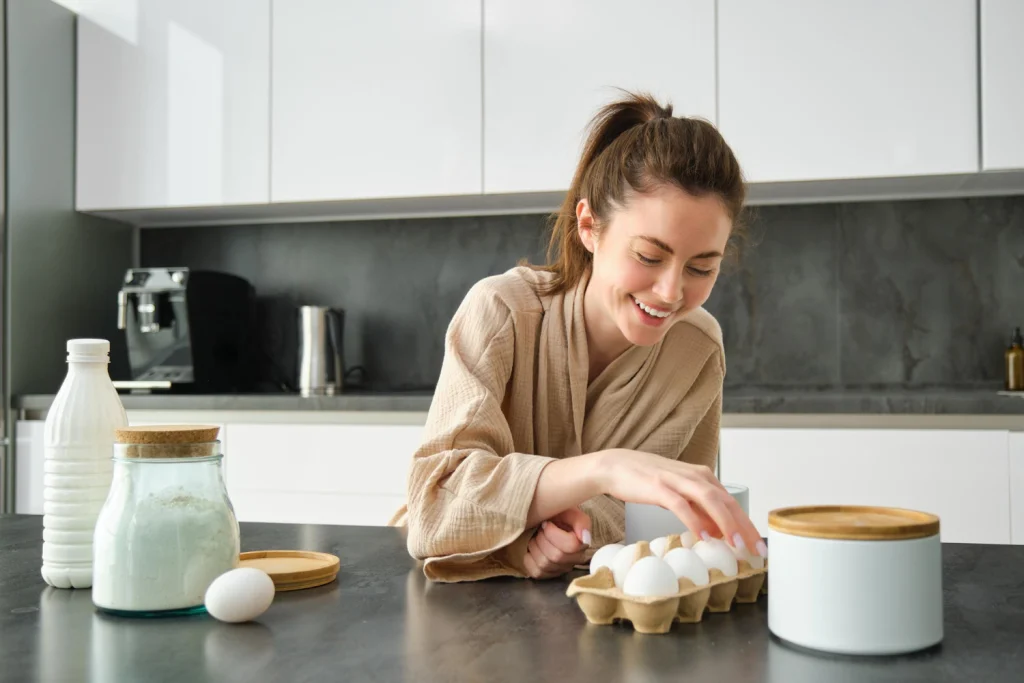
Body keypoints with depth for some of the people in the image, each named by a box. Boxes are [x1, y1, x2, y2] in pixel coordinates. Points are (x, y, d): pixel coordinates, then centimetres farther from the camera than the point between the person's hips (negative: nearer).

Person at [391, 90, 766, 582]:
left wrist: (584, 528, -28)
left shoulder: (699, 348, -9)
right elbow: (434, 496, -30)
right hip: (459, 601, -1)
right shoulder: (502, 313, -20)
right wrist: (604, 468, -45)